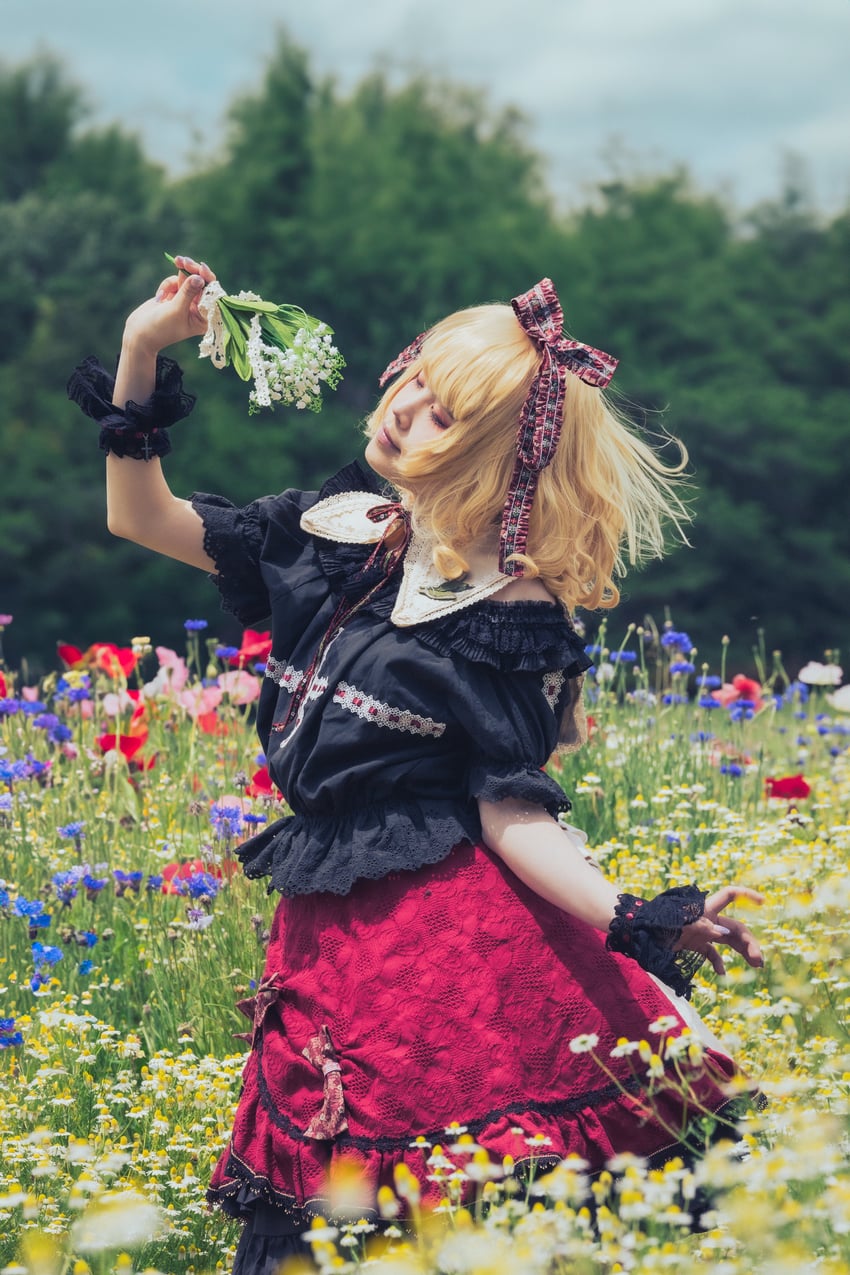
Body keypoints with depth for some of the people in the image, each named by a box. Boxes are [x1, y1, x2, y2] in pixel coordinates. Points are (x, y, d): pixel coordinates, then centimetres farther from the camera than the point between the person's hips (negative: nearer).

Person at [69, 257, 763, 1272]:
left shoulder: (511, 611, -10)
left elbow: (514, 812, -12)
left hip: (457, 940, -6)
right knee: (319, 1190, 9)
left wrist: (630, 920, -27)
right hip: (328, 932, 6)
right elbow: (142, 517, 15)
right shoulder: (342, 530, 7)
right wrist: (141, 356, 5)